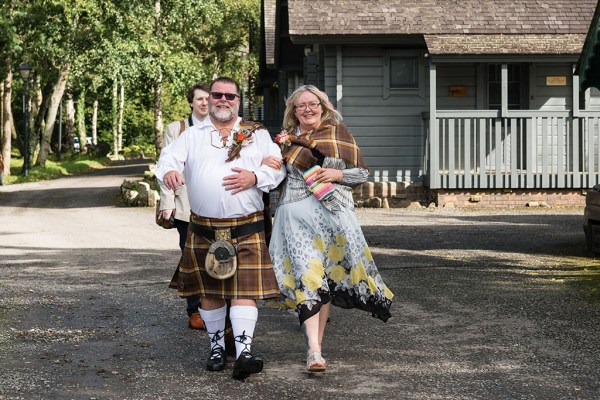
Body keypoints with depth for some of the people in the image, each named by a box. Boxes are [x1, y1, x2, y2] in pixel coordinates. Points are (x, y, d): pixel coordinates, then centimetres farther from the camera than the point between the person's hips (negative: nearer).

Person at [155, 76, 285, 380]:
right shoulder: (192, 135, 12)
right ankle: (216, 347, 22)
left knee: (244, 289, -11)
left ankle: (244, 352, -17)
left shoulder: (257, 134, 11)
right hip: (204, 228, 2)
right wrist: (168, 171, -27)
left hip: (247, 228, -2)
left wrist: (255, 177, -15)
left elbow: (277, 168, 6)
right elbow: (170, 156, -3)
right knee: (209, 290, 9)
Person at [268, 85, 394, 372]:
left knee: (329, 277, 5)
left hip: (333, 211, 1)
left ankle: (316, 341, 17)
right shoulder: (286, 139, 13)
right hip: (297, 214, -1)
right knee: (307, 276, -14)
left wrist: (338, 174, -7)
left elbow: (362, 172, 10)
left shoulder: (338, 132, 11)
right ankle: (314, 351, -21)